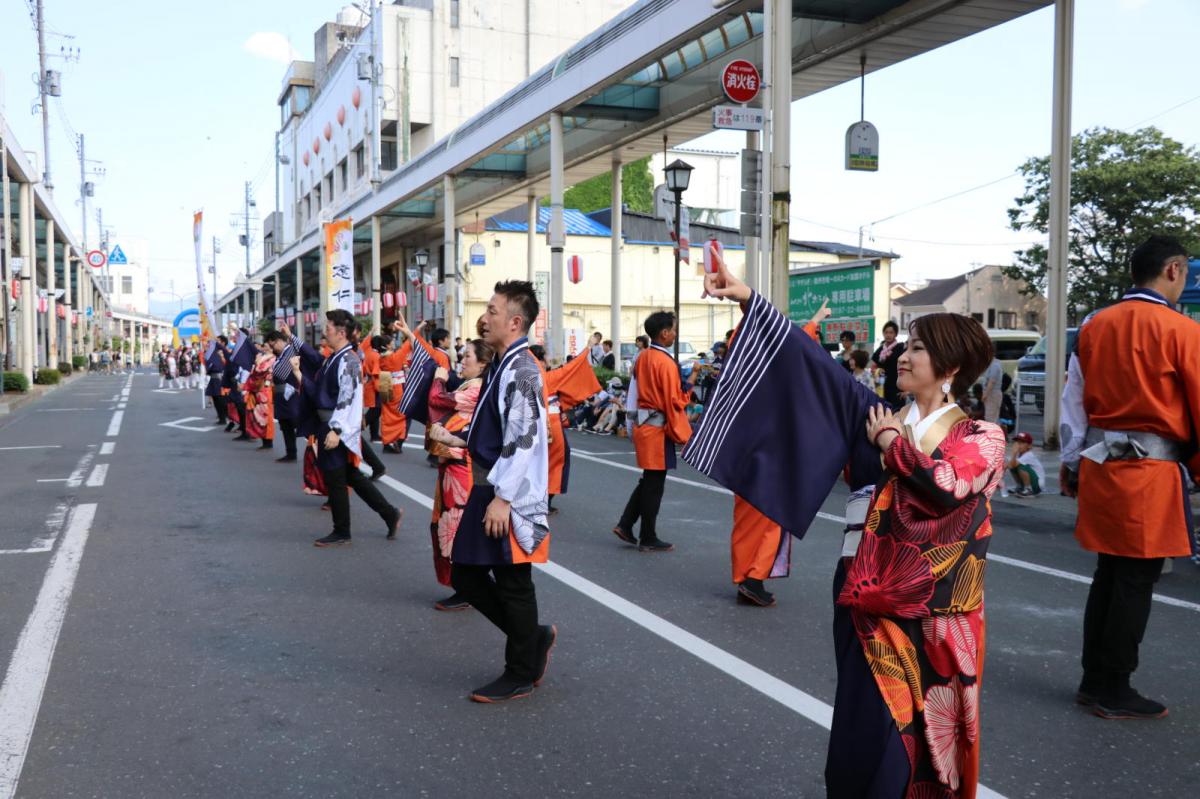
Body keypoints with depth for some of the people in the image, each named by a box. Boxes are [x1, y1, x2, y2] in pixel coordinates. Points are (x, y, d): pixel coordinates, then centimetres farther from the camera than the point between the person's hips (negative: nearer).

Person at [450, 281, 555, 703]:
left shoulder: (521, 370, -17)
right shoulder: (500, 365, 12)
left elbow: (523, 440, -22)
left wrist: (502, 498, -23)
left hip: (509, 497, -10)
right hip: (487, 489, 10)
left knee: (512, 585, 3)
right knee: (466, 575, 13)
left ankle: (521, 675, 20)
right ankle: (534, 637, 28)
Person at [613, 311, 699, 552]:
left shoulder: (643, 358, 8)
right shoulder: (666, 362, -18)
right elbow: (675, 401, -19)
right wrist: (690, 382, -8)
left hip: (642, 423, 8)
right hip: (658, 427, -8)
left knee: (648, 480, 18)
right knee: (654, 484, 1)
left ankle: (625, 525, 17)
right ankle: (648, 539, 10)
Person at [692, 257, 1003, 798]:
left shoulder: (982, 438, 0)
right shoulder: (883, 420, 6)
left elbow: (948, 484, -21)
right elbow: (815, 364, -1)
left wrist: (892, 442, -6)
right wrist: (747, 299, -6)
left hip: (937, 615, -2)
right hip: (873, 602, 2)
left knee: (925, 731, 6)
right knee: (870, 736, 5)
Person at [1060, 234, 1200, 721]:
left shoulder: (1093, 328, 6)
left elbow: (1074, 403, 11)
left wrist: (1071, 464, 18)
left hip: (1100, 465, 6)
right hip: (1152, 471, -6)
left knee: (1108, 573, 15)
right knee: (1136, 581, 3)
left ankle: (1094, 680, 22)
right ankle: (1114, 693, 11)